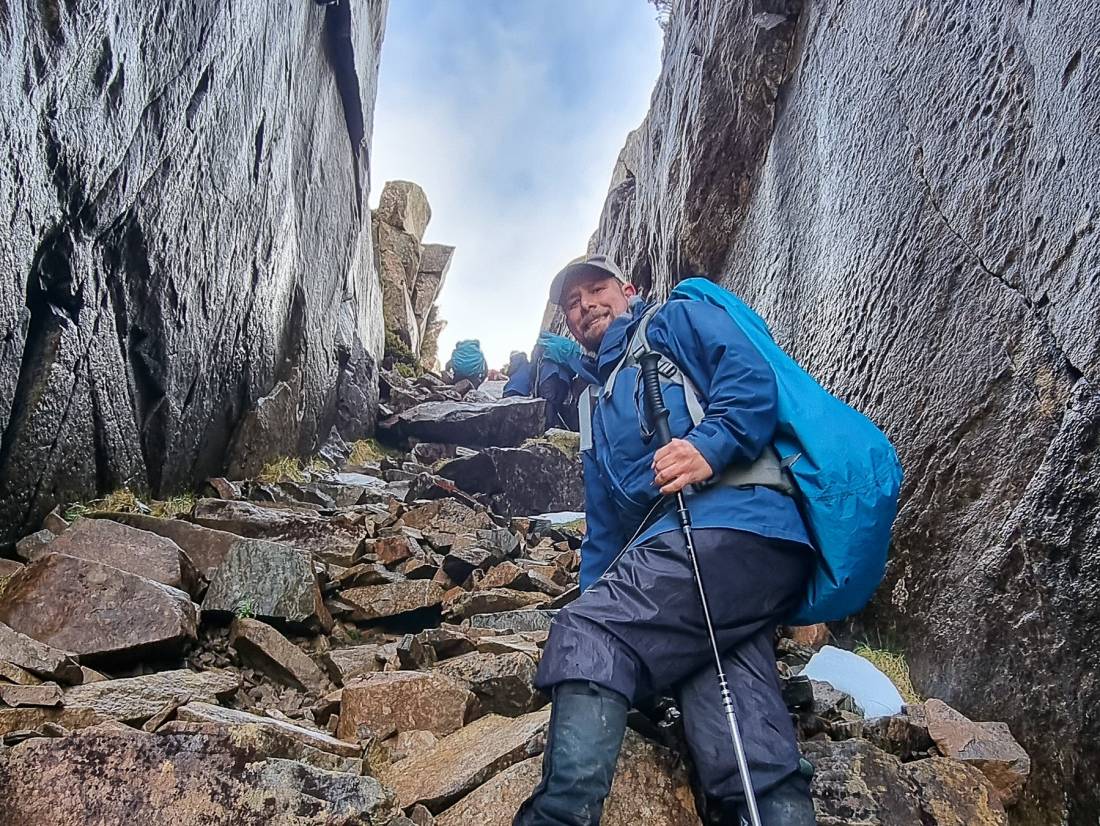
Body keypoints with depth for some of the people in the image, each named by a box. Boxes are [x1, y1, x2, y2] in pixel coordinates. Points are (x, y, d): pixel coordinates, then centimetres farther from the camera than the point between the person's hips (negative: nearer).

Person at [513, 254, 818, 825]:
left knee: (588, 637, -22)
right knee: (747, 757, -8)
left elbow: (751, 378, -4)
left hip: (735, 520, -7)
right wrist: (594, 597, 19)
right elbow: (605, 528, 32)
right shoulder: (598, 406, 37)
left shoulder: (677, 323, 18)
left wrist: (710, 444, -21)